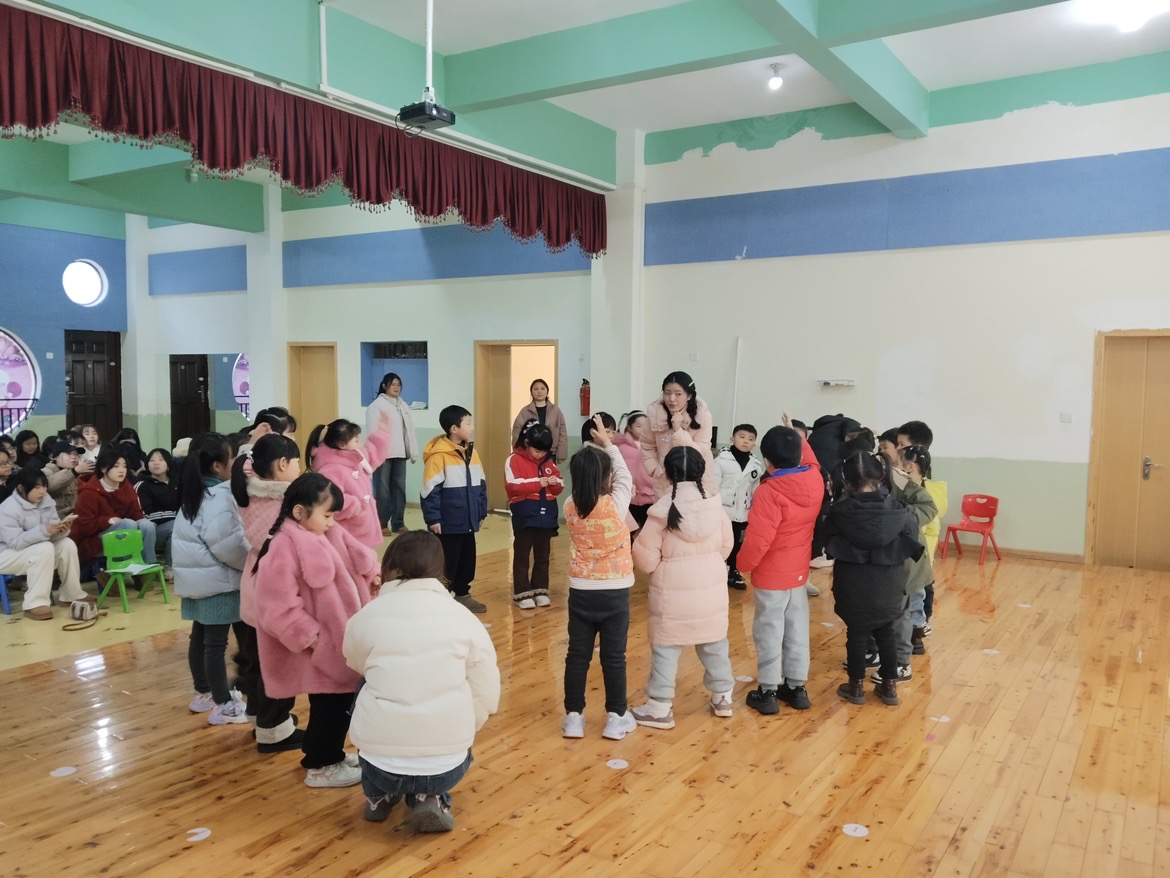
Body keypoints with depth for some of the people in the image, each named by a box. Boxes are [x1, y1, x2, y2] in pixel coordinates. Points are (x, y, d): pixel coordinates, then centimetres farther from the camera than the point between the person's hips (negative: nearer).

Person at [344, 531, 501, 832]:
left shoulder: (364, 617, -1)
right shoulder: (463, 617, 0)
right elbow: (487, 697, 0)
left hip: (379, 767, 0)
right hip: (447, 768, 0)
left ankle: (378, 797, 30)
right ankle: (431, 799, 13)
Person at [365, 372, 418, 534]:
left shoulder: (403, 405, 17)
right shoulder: (377, 404, -3)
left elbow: (410, 429, 16)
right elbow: (372, 431, -9)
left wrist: (413, 452, 10)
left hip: (399, 453, 6)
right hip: (383, 453, -6)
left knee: (399, 487, 7)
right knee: (382, 489, -2)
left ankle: (398, 523, 13)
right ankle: (380, 524, 4)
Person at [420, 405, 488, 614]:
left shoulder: (470, 452, 9)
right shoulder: (439, 455, -16)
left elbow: (480, 485, 16)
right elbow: (430, 490, -16)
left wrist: (481, 512, 15)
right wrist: (433, 518, -17)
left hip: (468, 521, 8)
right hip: (448, 523, -8)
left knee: (468, 560, 17)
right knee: (447, 563, 2)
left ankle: (462, 595, 32)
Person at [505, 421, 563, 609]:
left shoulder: (548, 461, 10)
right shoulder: (514, 460, -6)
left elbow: (559, 489, 12)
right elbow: (513, 487, -19)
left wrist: (556, 483, -11)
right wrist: (539, 483, -22)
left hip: (546, 514, 5)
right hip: (525, 515, -5)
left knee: (542, 555, 12)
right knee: (522, 556, 4)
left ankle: (540, 590, 22)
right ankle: (522, 593, 10)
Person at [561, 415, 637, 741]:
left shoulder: (570, 508, -7)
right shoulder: (615, 506, -15)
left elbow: (584, 490, 13)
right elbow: (625, 476, 2)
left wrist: (593, 449, 12)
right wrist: (607, 443, 11)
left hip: (581, 593, 3)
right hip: (614, 594, -2)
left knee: (577, 656, 11)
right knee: (614, 657, 8)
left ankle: (574, 717, 18)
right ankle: (616, 717, 18)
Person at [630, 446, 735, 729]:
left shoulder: (662, 510, -18)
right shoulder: (715, 507, -7)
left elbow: (646, 561, -13)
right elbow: (726, 547, 8)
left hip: (673, 592, -4)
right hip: (712, 588, 4)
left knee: (665, 647, 8)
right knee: (714, 643, 19)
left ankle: (659, 708, 15)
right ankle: (723, 697, 33)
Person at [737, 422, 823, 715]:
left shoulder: (768, 493, -25)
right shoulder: (815, 480, -6)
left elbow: (757, 538, -24)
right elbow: (809, 461, 20)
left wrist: (743, 564, -9)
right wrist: (797, 438, 26)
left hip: (771, 575, -7)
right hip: (799, 571, 7)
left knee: (769, 632, 4)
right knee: (797, 630, 15)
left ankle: (767, 692, 12)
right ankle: (796, 687, 26)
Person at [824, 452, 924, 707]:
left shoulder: (839, 510, -13)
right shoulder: (896, 508, -8)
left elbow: (829, 543, -6)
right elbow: (911, 541, -4)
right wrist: (887, 556, 7)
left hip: (854, 585, -2)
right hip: (888, 584, 2)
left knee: (856, 634, 11)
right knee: (886, 633, 17)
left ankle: (856, 686, 22)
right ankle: (890, 686, 25)